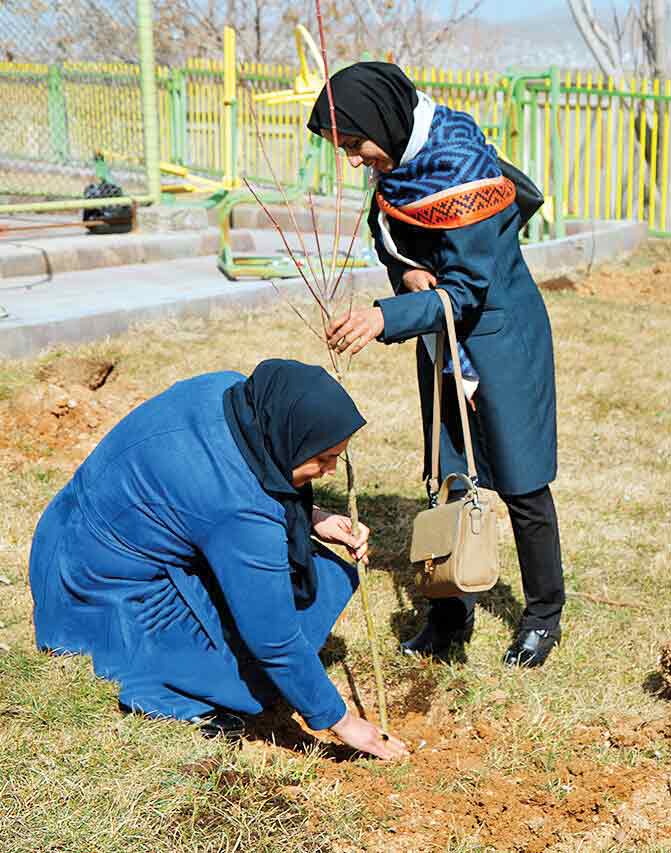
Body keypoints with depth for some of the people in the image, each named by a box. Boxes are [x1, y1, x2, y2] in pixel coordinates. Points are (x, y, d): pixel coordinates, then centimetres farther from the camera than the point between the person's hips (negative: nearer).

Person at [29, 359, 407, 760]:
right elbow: (275, 641, -25)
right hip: (110, 602, -9)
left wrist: (313, 519, -3)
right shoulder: (240, 512, -34)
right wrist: (340, 720, -12)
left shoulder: (229, 390, -13)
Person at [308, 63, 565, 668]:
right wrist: (407, 272, -11)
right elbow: (386, 232, 12)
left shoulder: (460, 170, -26)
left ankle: (544, 616, 19)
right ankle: (453, 614, 25)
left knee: (520, 483, 2)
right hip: (442, 340, 8)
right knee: (447, 481, 12)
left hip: (498, 338, -8)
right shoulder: (403, 159, -2)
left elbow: (466, 290, -27)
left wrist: (384, 319, -39)